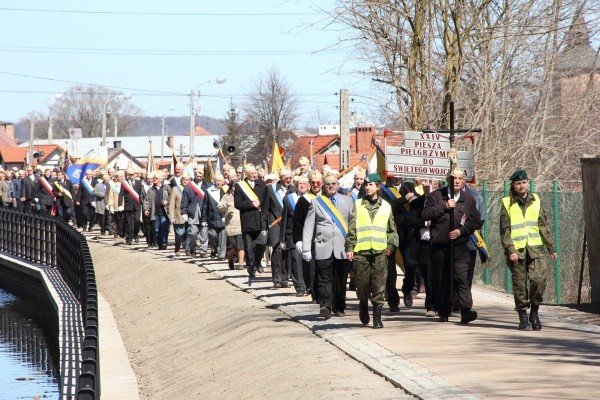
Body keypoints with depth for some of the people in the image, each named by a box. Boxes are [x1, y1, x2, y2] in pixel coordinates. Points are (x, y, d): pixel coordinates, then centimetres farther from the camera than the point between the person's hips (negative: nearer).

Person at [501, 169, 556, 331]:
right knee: (520, 285, 1)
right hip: (517, 250, -2)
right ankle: (523, 317, 12)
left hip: (535, 248, 2)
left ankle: (534, 313, 6)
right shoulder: (507, 204, 2)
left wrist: (550, 248, 11)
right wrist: (510, 250, -12)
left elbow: (543, 225, 13)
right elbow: (504, 230, -1)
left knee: (539, 279, -12)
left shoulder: (536, 201, 10)